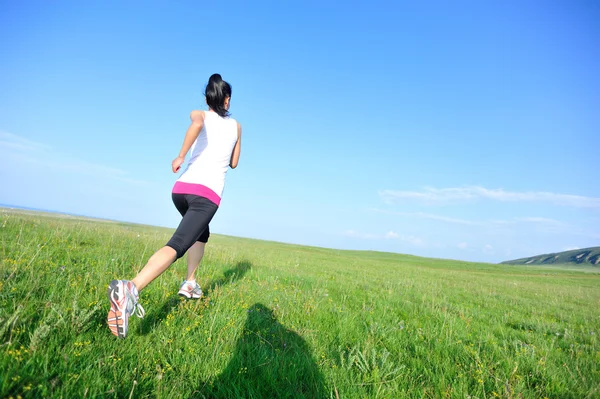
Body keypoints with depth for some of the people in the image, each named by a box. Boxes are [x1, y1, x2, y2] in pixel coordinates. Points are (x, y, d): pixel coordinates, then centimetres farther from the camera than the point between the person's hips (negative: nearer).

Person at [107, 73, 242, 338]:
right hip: (208, 194, -3)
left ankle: (190, 284, 26)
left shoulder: (199, 114, 15)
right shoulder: (236, 125, 19)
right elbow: (233, 163, 26)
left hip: (181, 188, 3)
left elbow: (197, 124, -13)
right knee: (177, 245, -17)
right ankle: (131, 289, -41)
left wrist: (181, 155, -11)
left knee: (201, 234, 31)